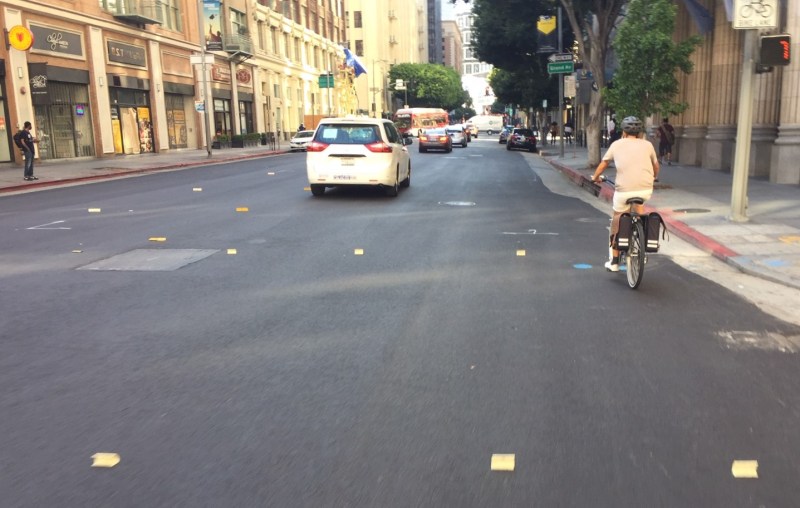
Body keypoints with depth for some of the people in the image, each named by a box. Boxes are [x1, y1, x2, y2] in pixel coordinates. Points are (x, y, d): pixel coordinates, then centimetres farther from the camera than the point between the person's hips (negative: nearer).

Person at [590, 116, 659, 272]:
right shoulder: (647, 144, 13)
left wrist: (595, 177, 42)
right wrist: (654, 177, 49)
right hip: (646, 189, 2)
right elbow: (656, 165, 28)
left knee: (617, 219, 17)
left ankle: (614, 261, 23)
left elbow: (603, 163, 23)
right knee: (639, 202, 34)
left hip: (624, 190, -2)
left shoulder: (617, 144, 11)